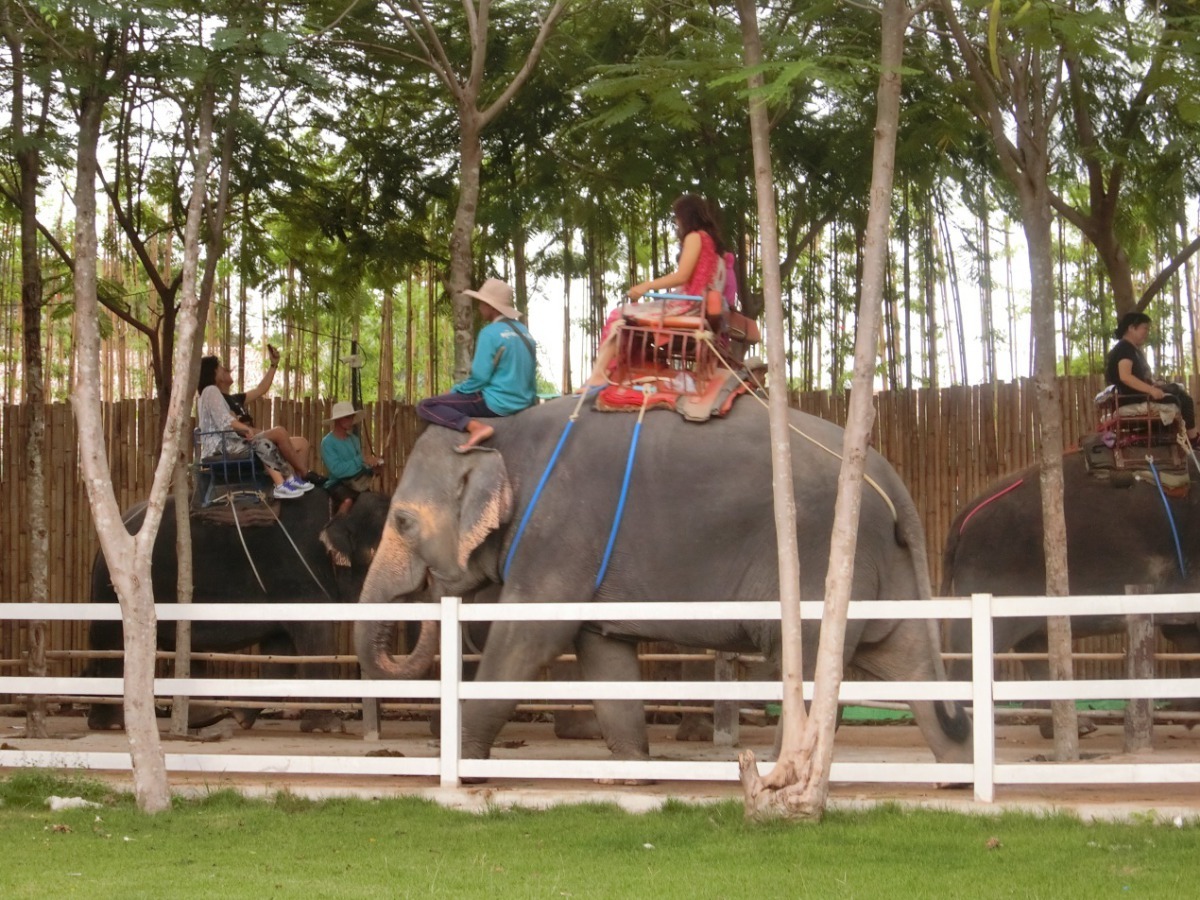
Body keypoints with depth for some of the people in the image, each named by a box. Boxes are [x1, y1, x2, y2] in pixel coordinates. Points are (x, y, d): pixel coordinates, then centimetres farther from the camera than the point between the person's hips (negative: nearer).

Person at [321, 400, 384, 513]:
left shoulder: (355, 439, 9)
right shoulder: (328, 442, -10)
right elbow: (337, 469, -20)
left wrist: (372, 469, -7)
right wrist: (362, 460, -19)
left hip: (358, 482, 6)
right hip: (337, 483, -6)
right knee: (348, 501, -35)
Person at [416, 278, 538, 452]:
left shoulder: (490, 333, -15)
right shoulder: (524, 331, 9)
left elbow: (480, 377, -17)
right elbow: (529, 374, 13)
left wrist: (455, 390, -1)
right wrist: (531, 400, 26)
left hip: (497, 403, -9)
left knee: (425, 406, -8)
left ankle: (475, 426, -23)